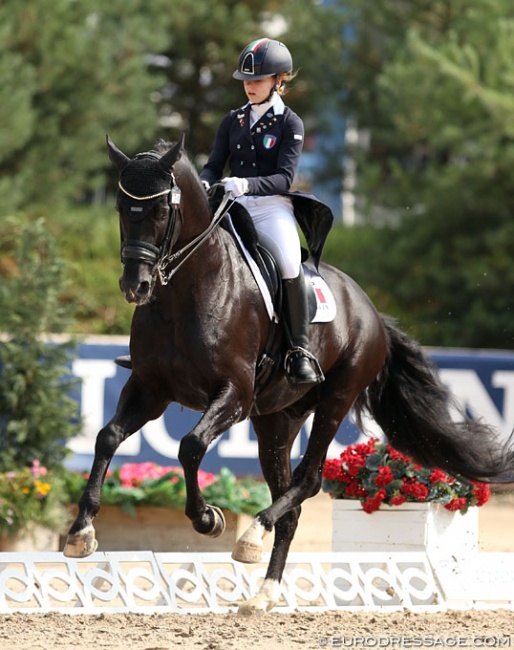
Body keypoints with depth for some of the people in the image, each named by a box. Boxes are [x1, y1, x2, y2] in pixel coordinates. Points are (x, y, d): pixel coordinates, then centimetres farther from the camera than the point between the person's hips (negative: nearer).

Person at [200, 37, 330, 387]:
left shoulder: (290, 124, 1)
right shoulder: (233, 121, 16)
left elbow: (284, 178, -10)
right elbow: (214, 166, 10)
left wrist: (247, 184, -28)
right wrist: (201, 186, -14)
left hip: (273, 207, -5)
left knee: (289, 265, -31)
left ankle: (300, 350, -23)